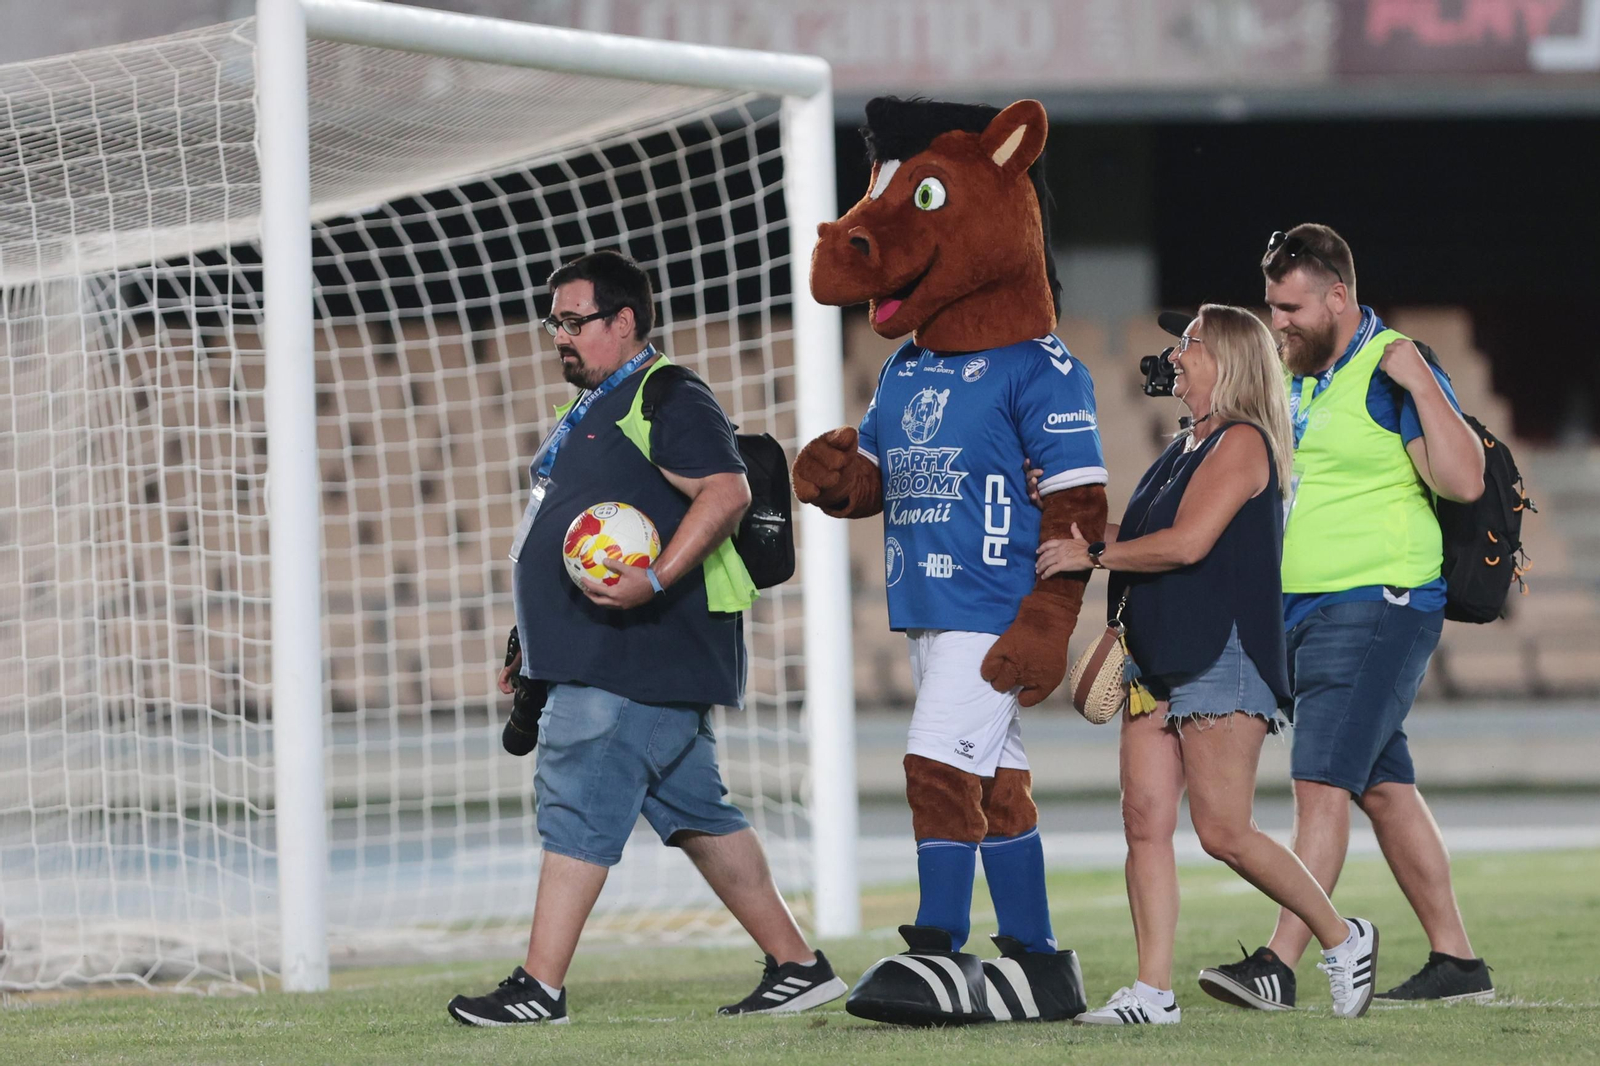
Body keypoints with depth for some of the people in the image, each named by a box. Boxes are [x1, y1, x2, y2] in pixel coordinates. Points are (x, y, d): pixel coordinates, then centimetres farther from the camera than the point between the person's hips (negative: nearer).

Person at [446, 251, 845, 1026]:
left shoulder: (668, 401, -9)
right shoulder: (594, 410, 23)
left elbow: (725, 494, -22)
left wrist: (657, 582, -31)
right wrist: (535, 646, 27)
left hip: (635, 661, -11)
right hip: (597, 657, 11)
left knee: (577, 801, -12)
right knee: (695, 813, 11)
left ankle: (540, 986, -11)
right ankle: (797, 965, 14)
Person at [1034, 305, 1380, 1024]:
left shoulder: (1241, 442, -9)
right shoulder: (1185, 447, 20)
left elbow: (1187, 543, -18)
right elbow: (1147, 539, 26)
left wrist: (1091, 556, -12)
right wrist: (1083, 533, 12)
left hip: (1221, 659, -9)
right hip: (1158, 661, 9)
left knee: (1223, 832, -8)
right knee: (1145, 821, -2)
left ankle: (1342, 938, 10)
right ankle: (1153, 992, -5)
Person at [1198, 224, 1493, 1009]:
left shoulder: (1392, 372, -11)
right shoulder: (1297, 377, 16)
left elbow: (1464, 482, -21)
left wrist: (1419, 382, -24)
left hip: (1376, 609, -9)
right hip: (1299, 611, 9)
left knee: (1322, 782, -15)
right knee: (1384, 789, 10)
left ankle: (1280, 966, -20)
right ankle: (1455, 961, 16)